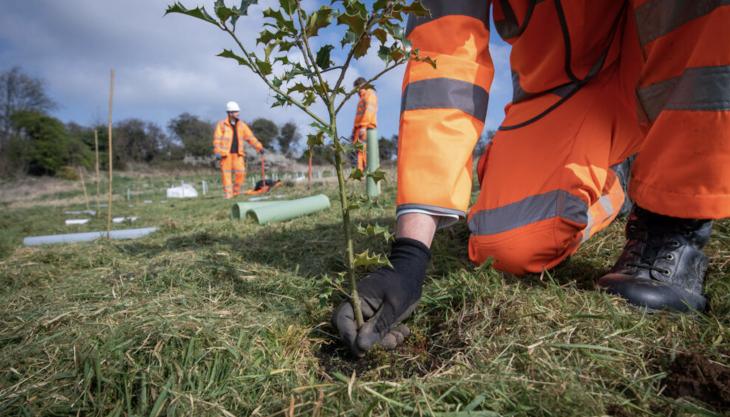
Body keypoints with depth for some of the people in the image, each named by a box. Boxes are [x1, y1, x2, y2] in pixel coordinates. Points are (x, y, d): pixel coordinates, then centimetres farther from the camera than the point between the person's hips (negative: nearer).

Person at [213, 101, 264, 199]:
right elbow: (217, 139, -2)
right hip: (225, 153, -3)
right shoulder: (222, 124, 3)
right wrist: (217, 152, -12)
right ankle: (228, 195, 5)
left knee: (241, 172, -7)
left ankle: (236, 192, 12)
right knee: (226, 174, -1)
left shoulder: (241, 125, 13)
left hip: (238, 154, 3)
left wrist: (259, 147, 5)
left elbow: (250, 137, 12)